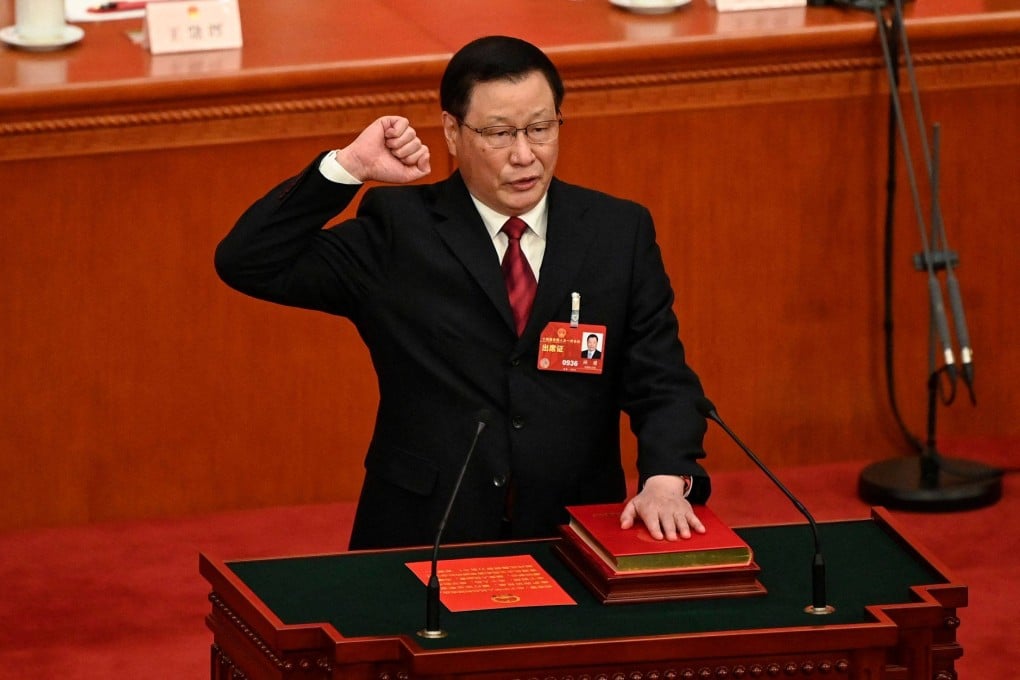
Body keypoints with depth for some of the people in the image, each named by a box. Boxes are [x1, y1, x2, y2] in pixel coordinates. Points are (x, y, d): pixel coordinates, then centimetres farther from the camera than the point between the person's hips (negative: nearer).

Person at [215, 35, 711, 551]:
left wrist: (666, 480, -16)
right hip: (424, 541, -1)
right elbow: (246, 264, -2)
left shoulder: (619, 233, 8)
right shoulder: (400, 229, 3)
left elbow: (661, 382, 4)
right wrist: (348, 168, -11)